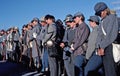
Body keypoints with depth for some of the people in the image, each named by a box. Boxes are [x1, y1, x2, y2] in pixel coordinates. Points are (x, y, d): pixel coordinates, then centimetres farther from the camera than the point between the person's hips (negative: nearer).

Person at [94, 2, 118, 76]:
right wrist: (98, 47, -1)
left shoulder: (112, 17, 0)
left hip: (111, 46, -7)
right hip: (104, 47, 7)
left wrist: (102, 46, -12)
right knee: (107, 70, 6)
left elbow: (111, 34, -12)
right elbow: (100, 35, 13)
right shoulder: (102, 22, 24)